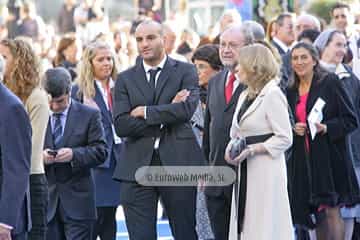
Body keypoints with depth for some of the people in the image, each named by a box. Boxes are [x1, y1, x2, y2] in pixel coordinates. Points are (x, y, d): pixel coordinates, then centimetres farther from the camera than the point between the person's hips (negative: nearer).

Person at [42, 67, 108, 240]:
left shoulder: (89, 115, 1)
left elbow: (101, 152, -2)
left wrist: (74, 154, -18)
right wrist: (39, 156, -14)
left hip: (77, 200, -2)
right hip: (46, 199, 2)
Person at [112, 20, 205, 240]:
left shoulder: (186, 72, 5)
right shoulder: (125, 79, 9)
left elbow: (186, 109, -13)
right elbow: (121, 125, -4)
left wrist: (145, 112, -7)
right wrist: (168, 112, -8)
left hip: (177, 163, -1)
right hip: (137, 167, 1)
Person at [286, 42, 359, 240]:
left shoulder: (330, 82, -4)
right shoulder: (291, 91, 12)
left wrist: (326, 128, -21)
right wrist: (293, 129, -1)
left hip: (329, 156, -5)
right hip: (303, 160, 5)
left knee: (331, 210, -8)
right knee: (315, 215, 8)